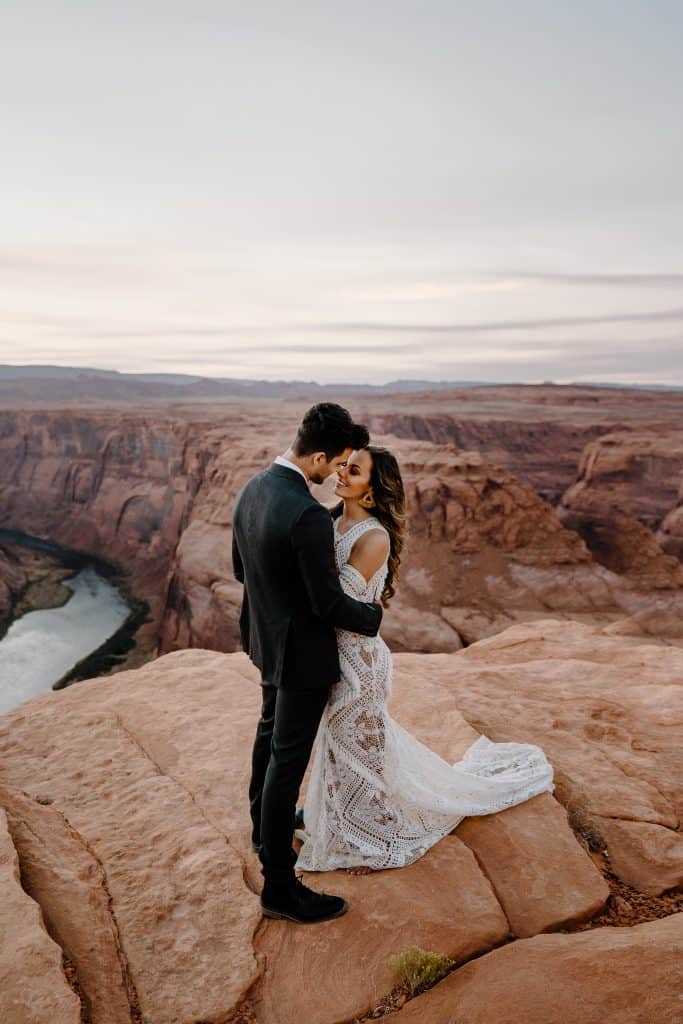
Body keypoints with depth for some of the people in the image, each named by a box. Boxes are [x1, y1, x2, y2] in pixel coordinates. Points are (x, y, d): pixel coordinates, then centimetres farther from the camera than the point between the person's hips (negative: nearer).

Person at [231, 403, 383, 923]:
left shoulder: (251, 489, -5)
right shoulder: (309, 516, -32)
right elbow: (330, 604, -24)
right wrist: (373, 615, -6)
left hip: (266, 637, 9)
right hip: (302, 650, -9)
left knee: (271, 732, 28)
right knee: (288, 760, 3)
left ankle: (265, 823, 51)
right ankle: (280, 886, 18)